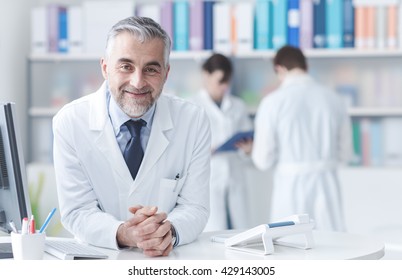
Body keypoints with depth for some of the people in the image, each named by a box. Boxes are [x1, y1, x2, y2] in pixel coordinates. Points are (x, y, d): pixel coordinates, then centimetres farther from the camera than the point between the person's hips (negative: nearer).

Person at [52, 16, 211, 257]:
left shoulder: (194, 121, -5)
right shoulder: (70, 122, -7)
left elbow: (195, 207, -2)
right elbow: (77, 212, -7)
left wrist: (169, 230, -24)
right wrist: (123, 234, -26)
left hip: (174, 260, 1)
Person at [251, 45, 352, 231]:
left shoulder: (273, 101, -7)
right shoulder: (333, 98, 2)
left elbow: (263, 160, -5)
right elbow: (345, 153, 10)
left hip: (291, 185, -3)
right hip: (327, 183, 3)